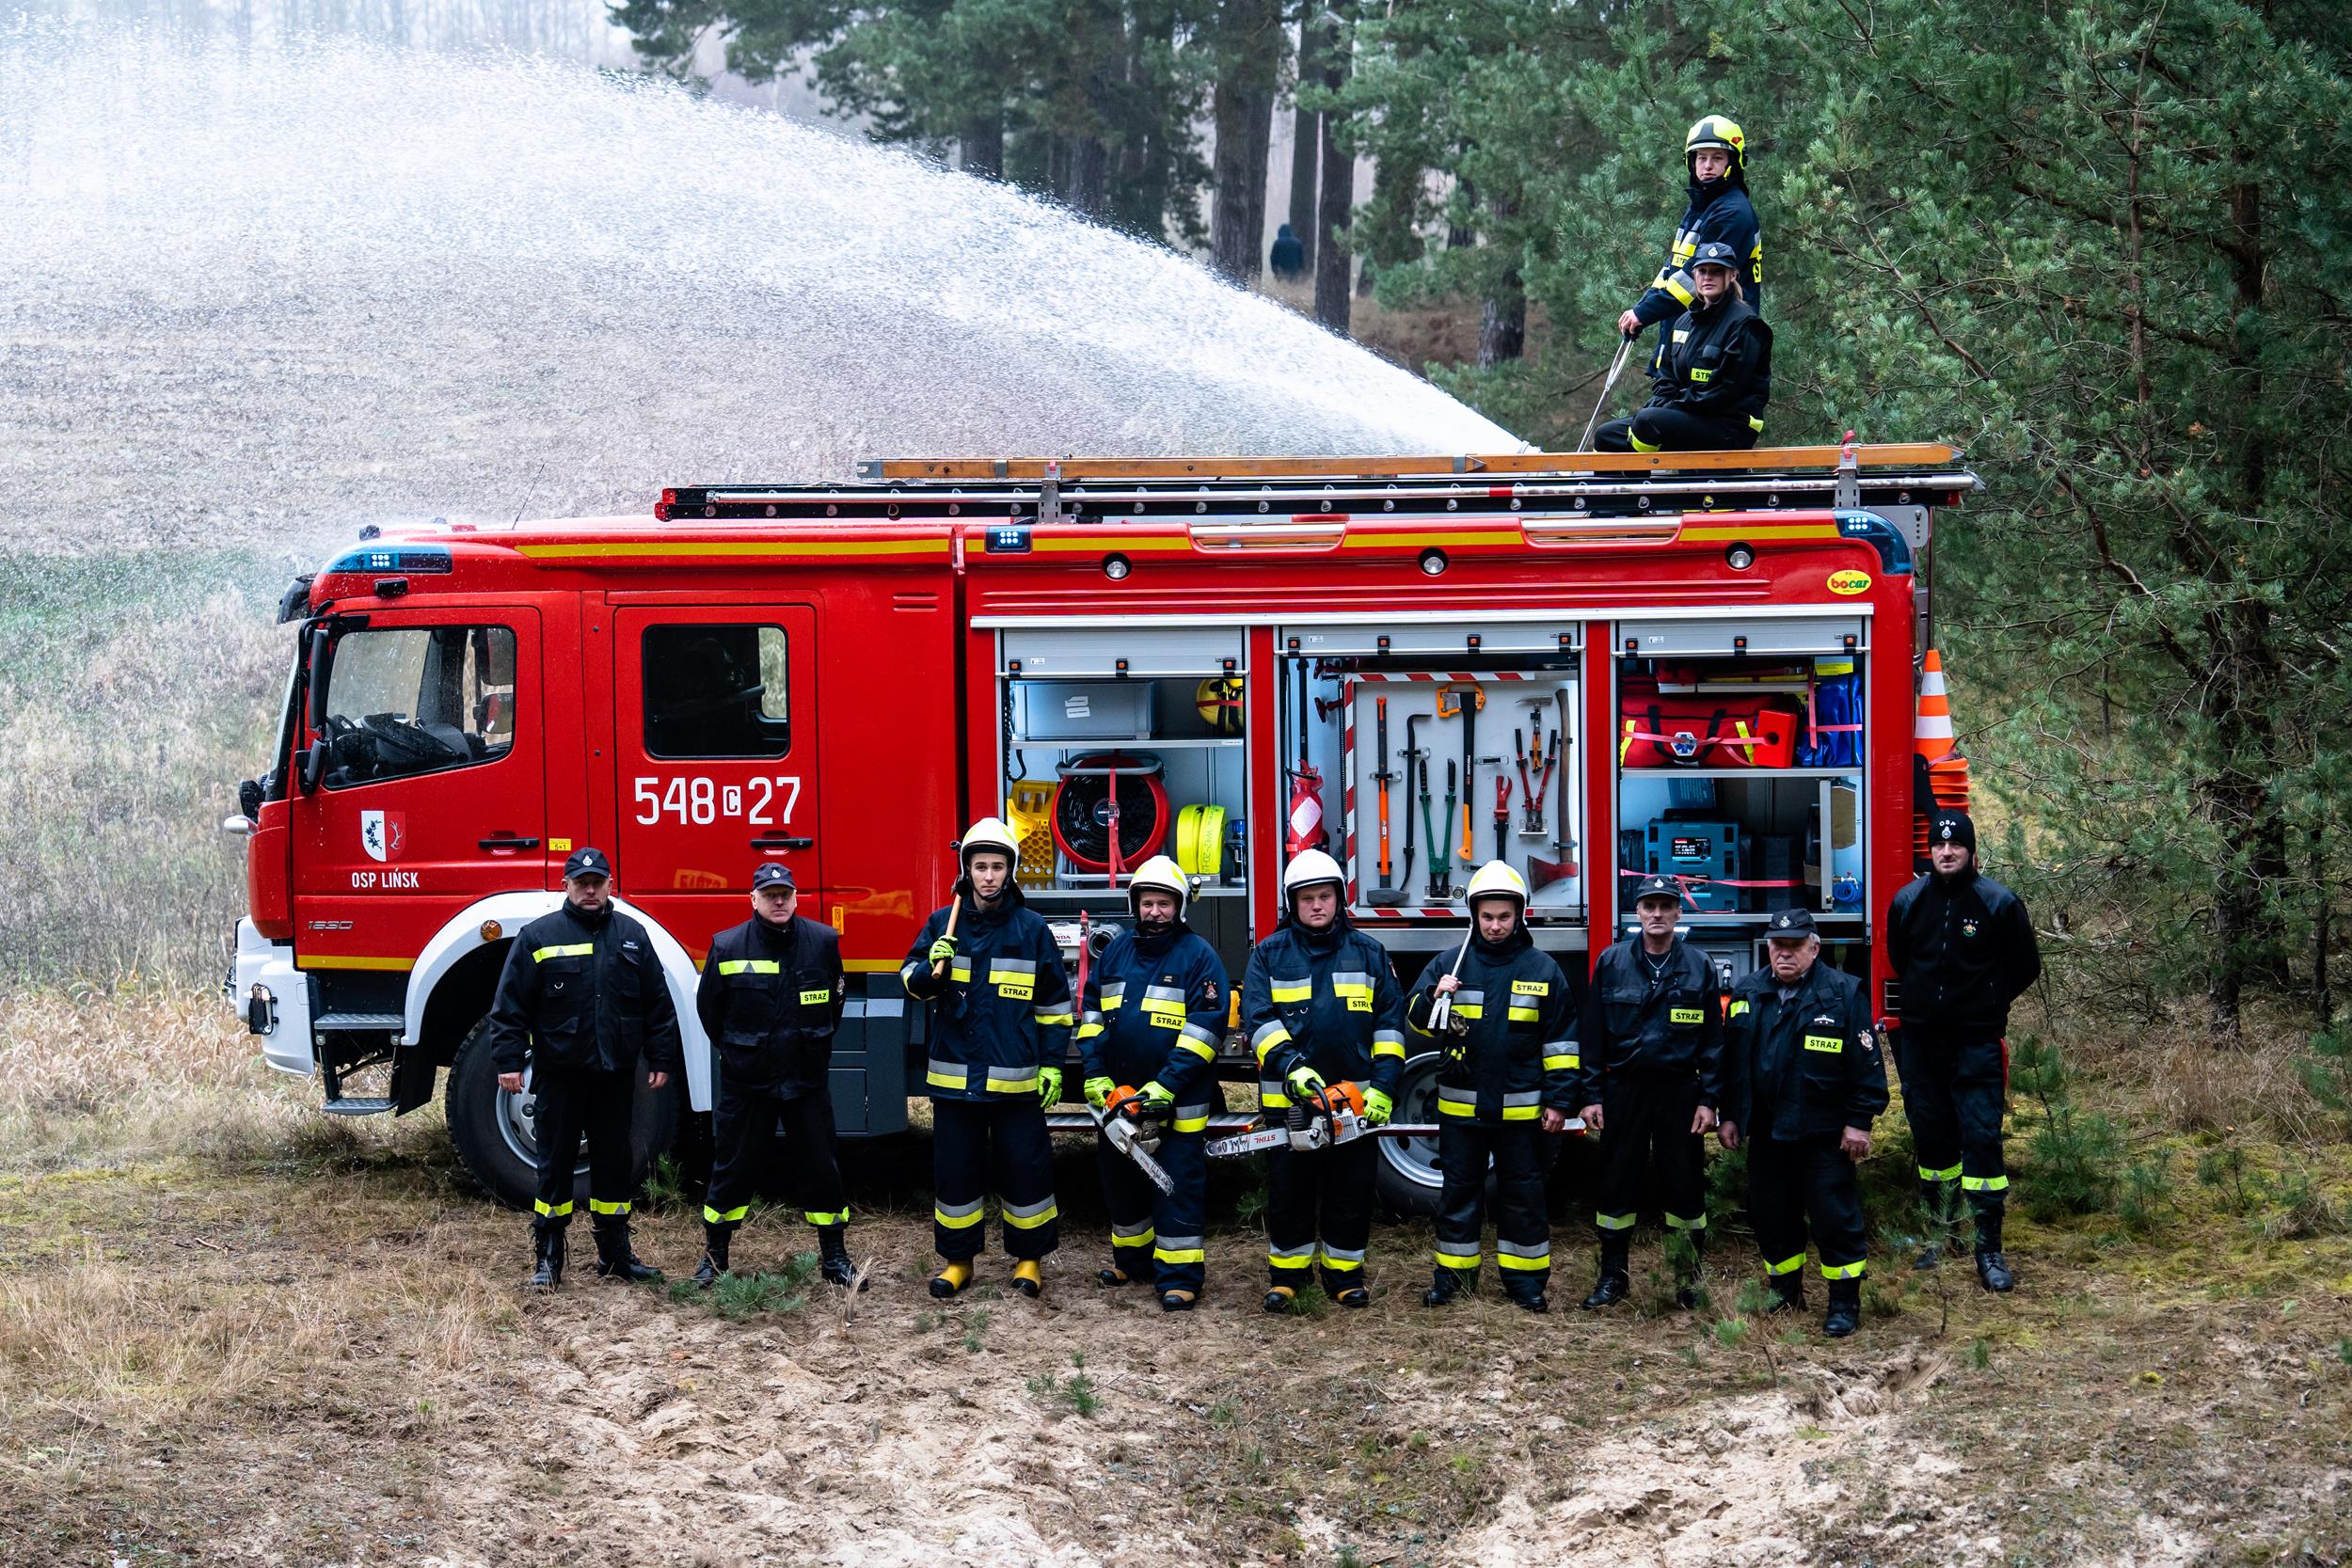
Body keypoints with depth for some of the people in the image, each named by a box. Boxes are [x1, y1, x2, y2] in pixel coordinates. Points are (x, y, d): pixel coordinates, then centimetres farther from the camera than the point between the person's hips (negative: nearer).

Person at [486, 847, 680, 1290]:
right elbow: (509, 1005, -3)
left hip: (615, 1073, 3)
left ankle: (615, 1254, 19)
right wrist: (508, 1061, -9)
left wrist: (661, 1060, 7)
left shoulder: (632, 936, 7)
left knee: (615, 1165, 9)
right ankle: (548, 1259, 8)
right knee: (556, 1166, 2)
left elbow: (658, 1004, 11)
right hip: (560, 1074, -3)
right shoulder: (538, 937, -2)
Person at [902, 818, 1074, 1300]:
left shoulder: (1032, 929, 1)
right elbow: (911, 980, 8)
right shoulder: (942, 924, 5)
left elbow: (1054, 1004, 5)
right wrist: (932, 967, -15)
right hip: (955, 1075, 2)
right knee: (955, 1169, 7)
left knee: (1024, 1168, 3)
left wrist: (1053, 1063, 0)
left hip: (1015, 1079, -2)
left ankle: (1030, 1257, 16)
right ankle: (958, 1259, 18)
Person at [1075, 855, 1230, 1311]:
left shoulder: (1198, 956, -7)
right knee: (1120, 1178, 15)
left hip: (1178, 1102, -6)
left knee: (1178, 1185, -5)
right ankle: (1132, 1257, 30)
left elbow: (1205, 1027, -13)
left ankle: (1180, 1275, -3)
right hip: (1119, 1096, 6)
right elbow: (1090, 1012, 12)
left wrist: (1167, 1086, -20)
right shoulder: (1117, 951, 9)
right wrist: (1095, 1074, 0)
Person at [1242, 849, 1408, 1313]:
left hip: (1357, 1099, 1)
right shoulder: (1270, 955, 4)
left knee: (1351, 1191, 5)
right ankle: (1285, 1275, 13)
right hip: (1288, 1096, -1)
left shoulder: (1368, 953, 8)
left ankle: (1345, 1274, 15)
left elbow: (1389, 1023, 7)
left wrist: (1383, 1086, -4)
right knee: (1288, 1190, 3)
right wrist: (1291, 1066, -22)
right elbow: (1257, 1017, -6)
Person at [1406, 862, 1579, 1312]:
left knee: (1523, 1194, 5)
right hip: (1461, 1104, 1)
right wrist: (1434, 997, -18)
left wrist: (1559, 1101, 0)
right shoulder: (1449, 965, 4)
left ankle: (1525, 1277, 13)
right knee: (1459, 1191, 8)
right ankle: (1453, 1272, 17)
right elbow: (1418, 1021, 5)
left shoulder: (1541, 969, 2)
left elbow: (1561, 1041, 4)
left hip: (1520, 1107, -1)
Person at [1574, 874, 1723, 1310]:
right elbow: (1593, 1036, 3)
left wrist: (1708, 1100, -3)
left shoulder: (1698, 967, 1)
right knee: (1617, 1186, 5)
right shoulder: (1611, 963, 1)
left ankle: (1688, 1278, 14)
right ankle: (1613, 1276, 15)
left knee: (1684, 1187, 4)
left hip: (1680, 1092, 0)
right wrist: (1591, 1096, -2)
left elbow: (1712, 1040, 3)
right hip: (1624, 1090, 1)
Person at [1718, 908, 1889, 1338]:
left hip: (1824, 1133, -5)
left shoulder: (1843, 995, -6)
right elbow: (1732, 1061, 14)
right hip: (1766, 1132, 5)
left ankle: (1845, 1302, 4)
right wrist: (1729, 1116, 10)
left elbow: (1865, 1063, -7)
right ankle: (1785, 1292, 26)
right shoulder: (1747, 995, 8)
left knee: (1835, 1217, -3)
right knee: (1772, 1217, 12)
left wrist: (1859, 1122, -11)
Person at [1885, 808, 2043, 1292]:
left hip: (1977, 1043, -4)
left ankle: (1989, 1247, -5)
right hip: (1921, 1040, 4)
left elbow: (2024, 967, 5)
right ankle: (1938, 1230, 24)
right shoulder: (1908, 902, 3)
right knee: (1931, 1136, 11)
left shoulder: (1999, 903, -7)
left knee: (1981, 1137, -8)